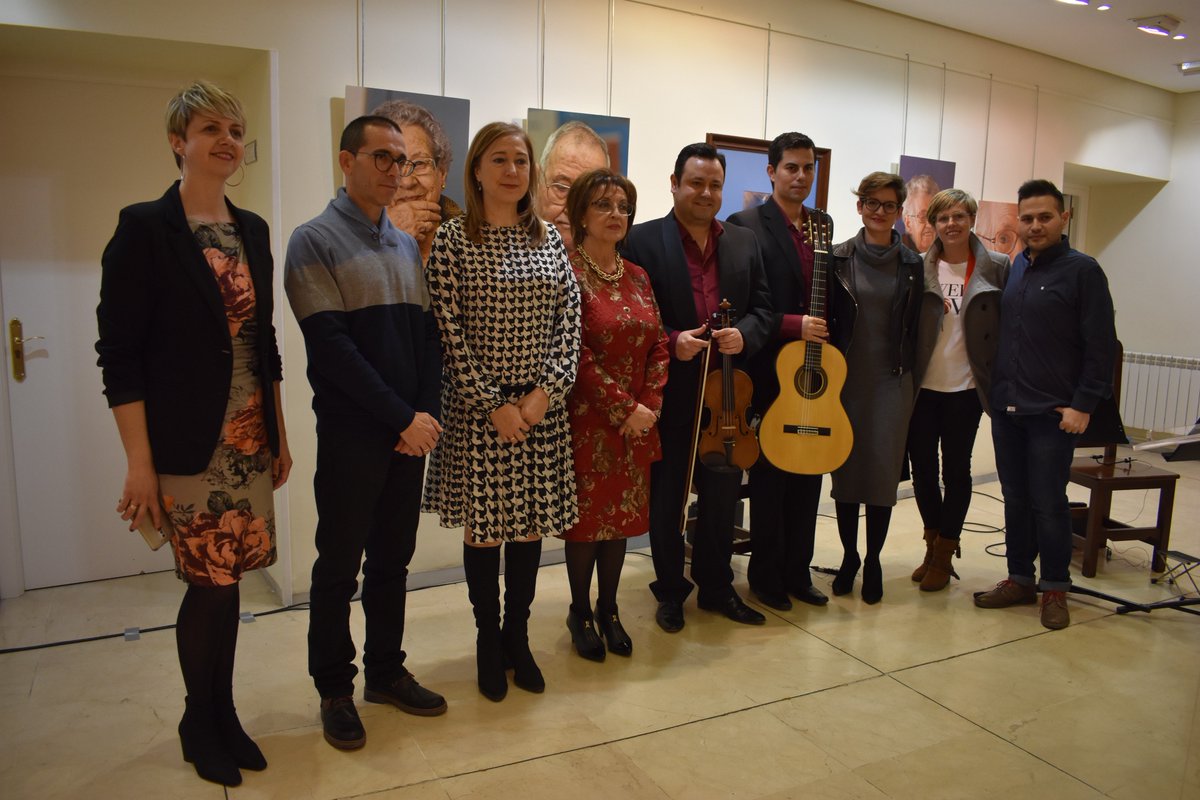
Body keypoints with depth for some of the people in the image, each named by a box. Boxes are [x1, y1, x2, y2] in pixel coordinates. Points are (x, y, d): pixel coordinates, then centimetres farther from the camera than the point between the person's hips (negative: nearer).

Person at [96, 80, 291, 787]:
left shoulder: (253, 230, 10)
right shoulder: (145, 228, -7)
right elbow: (119, 352, -10)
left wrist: (279, 435, 13)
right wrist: (140, 463, -13)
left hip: (249, 438, 5)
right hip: (189, 444, -5)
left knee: (224, 579, 12)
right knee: (212, 581, 0)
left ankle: (223, 715, 29)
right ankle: (200, 723, 24)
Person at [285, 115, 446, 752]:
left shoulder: (408, 246, 12)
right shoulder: (315, 241, -6)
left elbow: (429, 334, 9)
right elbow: (330, 345, -15)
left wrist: (426, 412, -5)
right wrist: (402, 417, -15)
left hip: (410, 431, 6)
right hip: (350, 432, -5)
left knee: (392, 558, 15)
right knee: (339, 567, 6)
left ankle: (385, 671, 30)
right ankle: (334, 690, 22)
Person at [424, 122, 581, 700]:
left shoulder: (549, 239, 8)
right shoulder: (453, 241, -4)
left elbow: (570, 321, 3)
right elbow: (449, 331, -9)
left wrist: (546, 392, -9)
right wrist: (494, 404, -13)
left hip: (542, 406, 4)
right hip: (478, 408, -3)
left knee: (530, 523, 11)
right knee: (483, 524, 6)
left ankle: (518, 638, 28)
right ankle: (489, 643, 25)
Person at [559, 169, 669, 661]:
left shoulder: (637, 277, 10)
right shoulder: (568, 274, -10)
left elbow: (658, 347, 8)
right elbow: (575, 354, -16)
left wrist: (649, 405, -5)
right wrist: (625, 407, -16)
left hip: (637, 422, 6)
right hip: (588, 419, -5)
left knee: (623, 514, 13)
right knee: (588, 514, 6)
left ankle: (609, 609, 29)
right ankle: (580, 613, 24)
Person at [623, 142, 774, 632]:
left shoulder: (745, 243, 10)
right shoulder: (643, 240, -4)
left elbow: (762, 309, 9)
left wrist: (743, 334, -11)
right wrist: (671, 341, -20)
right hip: (669, 394, -4)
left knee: (722, 496, 14)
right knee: (666, 497, 10)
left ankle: (717, 587, 32)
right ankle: (670, 591, 27)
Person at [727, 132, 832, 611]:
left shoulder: (823, 224, 11)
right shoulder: (746, 226, -8)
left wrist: (828, 343, 2)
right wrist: (795, 325, -18)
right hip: (771, 373, -6)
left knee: (808, 477, 13)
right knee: (770, 478, 6)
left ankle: (797, 572, 27)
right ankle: (767, 576, 21)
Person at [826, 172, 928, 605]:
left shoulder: (911, 264, 5)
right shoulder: (838, 258, 1)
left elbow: (915, 328, 7)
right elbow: (825, 318, 2)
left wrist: (913, 382, 3)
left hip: (892, 380, 1)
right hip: (846, 378, 0)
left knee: (884, 470, 1)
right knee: (846, 468, 6)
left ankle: (873, 561, 17)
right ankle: (849, 556, 22)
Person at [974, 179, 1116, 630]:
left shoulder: (1082, 271, -5)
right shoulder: (1014, 268, 12)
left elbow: (1101, 346, -8)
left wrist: (1083, 405, -13)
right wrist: (995, 390, 9)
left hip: (1052, 413, -5)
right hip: (1006, 408, 5)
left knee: (1048, 503, 2)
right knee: (1015, 500, 11)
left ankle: (1055, 589, 16)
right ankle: (1020, 580, 24)